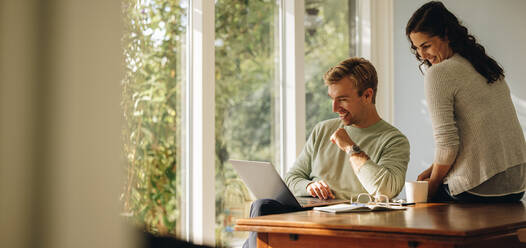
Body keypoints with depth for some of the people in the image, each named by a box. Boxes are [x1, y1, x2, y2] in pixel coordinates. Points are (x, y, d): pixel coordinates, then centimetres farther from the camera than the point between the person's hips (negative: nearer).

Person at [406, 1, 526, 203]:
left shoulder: (439, 73, -11)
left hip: (478, 190, -8)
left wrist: (431, 187, 0)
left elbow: (447, 144, -15)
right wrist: (433, 171, 17)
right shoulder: (487, 66, 15)